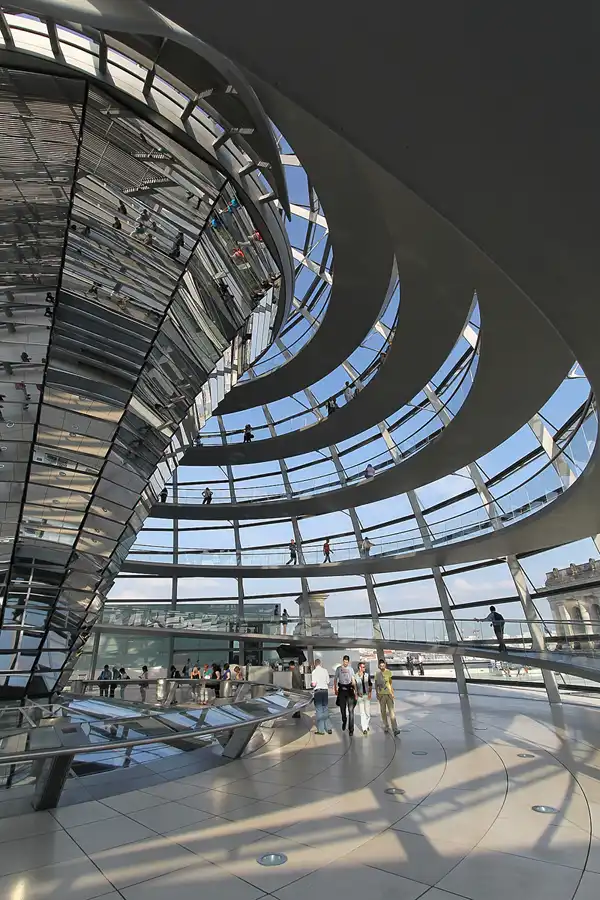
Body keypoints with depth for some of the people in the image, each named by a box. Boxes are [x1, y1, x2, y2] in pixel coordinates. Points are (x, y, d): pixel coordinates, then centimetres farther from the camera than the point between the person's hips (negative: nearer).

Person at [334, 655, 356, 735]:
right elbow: (335, 679, 7)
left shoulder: (351, 669, 7)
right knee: (342, 708, 10)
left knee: (351, 710, -5)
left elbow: (353, 680, 11)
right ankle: (344, 721, 40)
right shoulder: (338, 669, 4)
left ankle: (351, 729, 2)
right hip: (341, 689, 0)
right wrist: (335, 689, 1)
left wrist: (355, 690, 7)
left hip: (349, 689, 0)